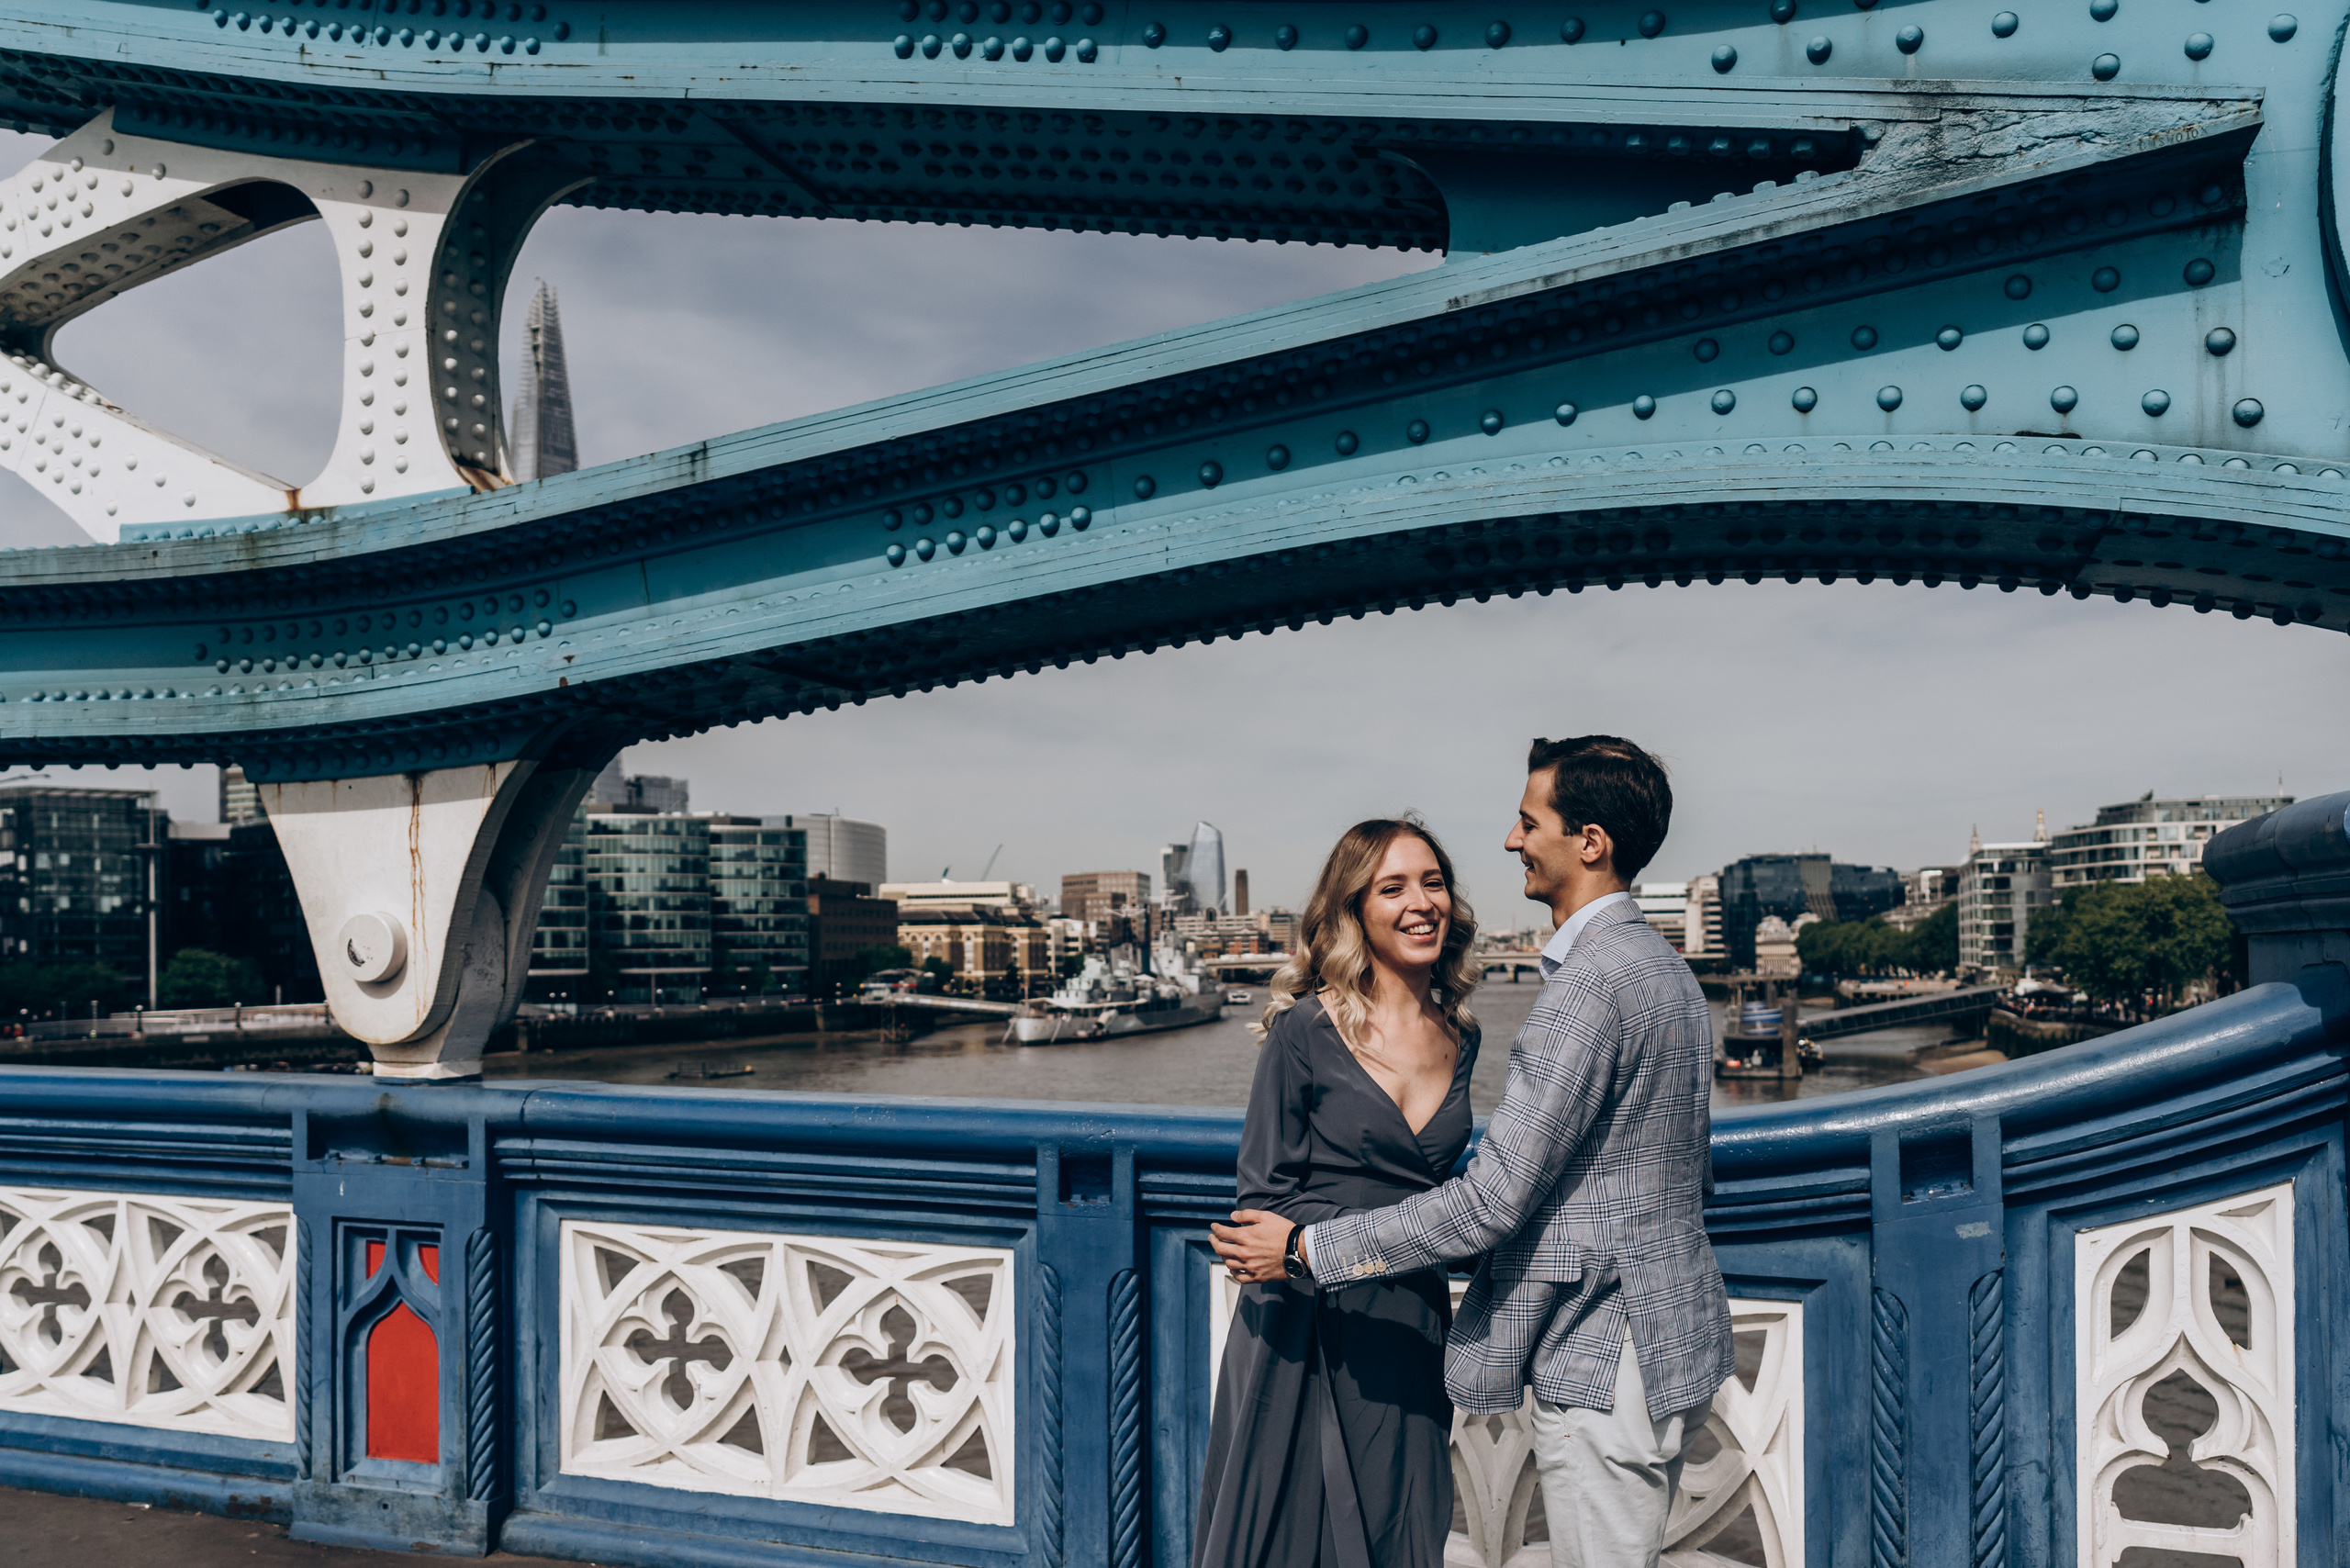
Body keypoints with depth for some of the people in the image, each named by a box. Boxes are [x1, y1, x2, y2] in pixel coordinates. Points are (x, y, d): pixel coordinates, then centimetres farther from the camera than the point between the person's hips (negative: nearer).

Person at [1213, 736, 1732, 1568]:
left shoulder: (1589, 984, -23)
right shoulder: (1664, 968, 11)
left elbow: (1491, 1200, -24)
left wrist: (1305, 1246, -17)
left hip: (1605, 1363, -10)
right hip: (1668, 1341, 10)